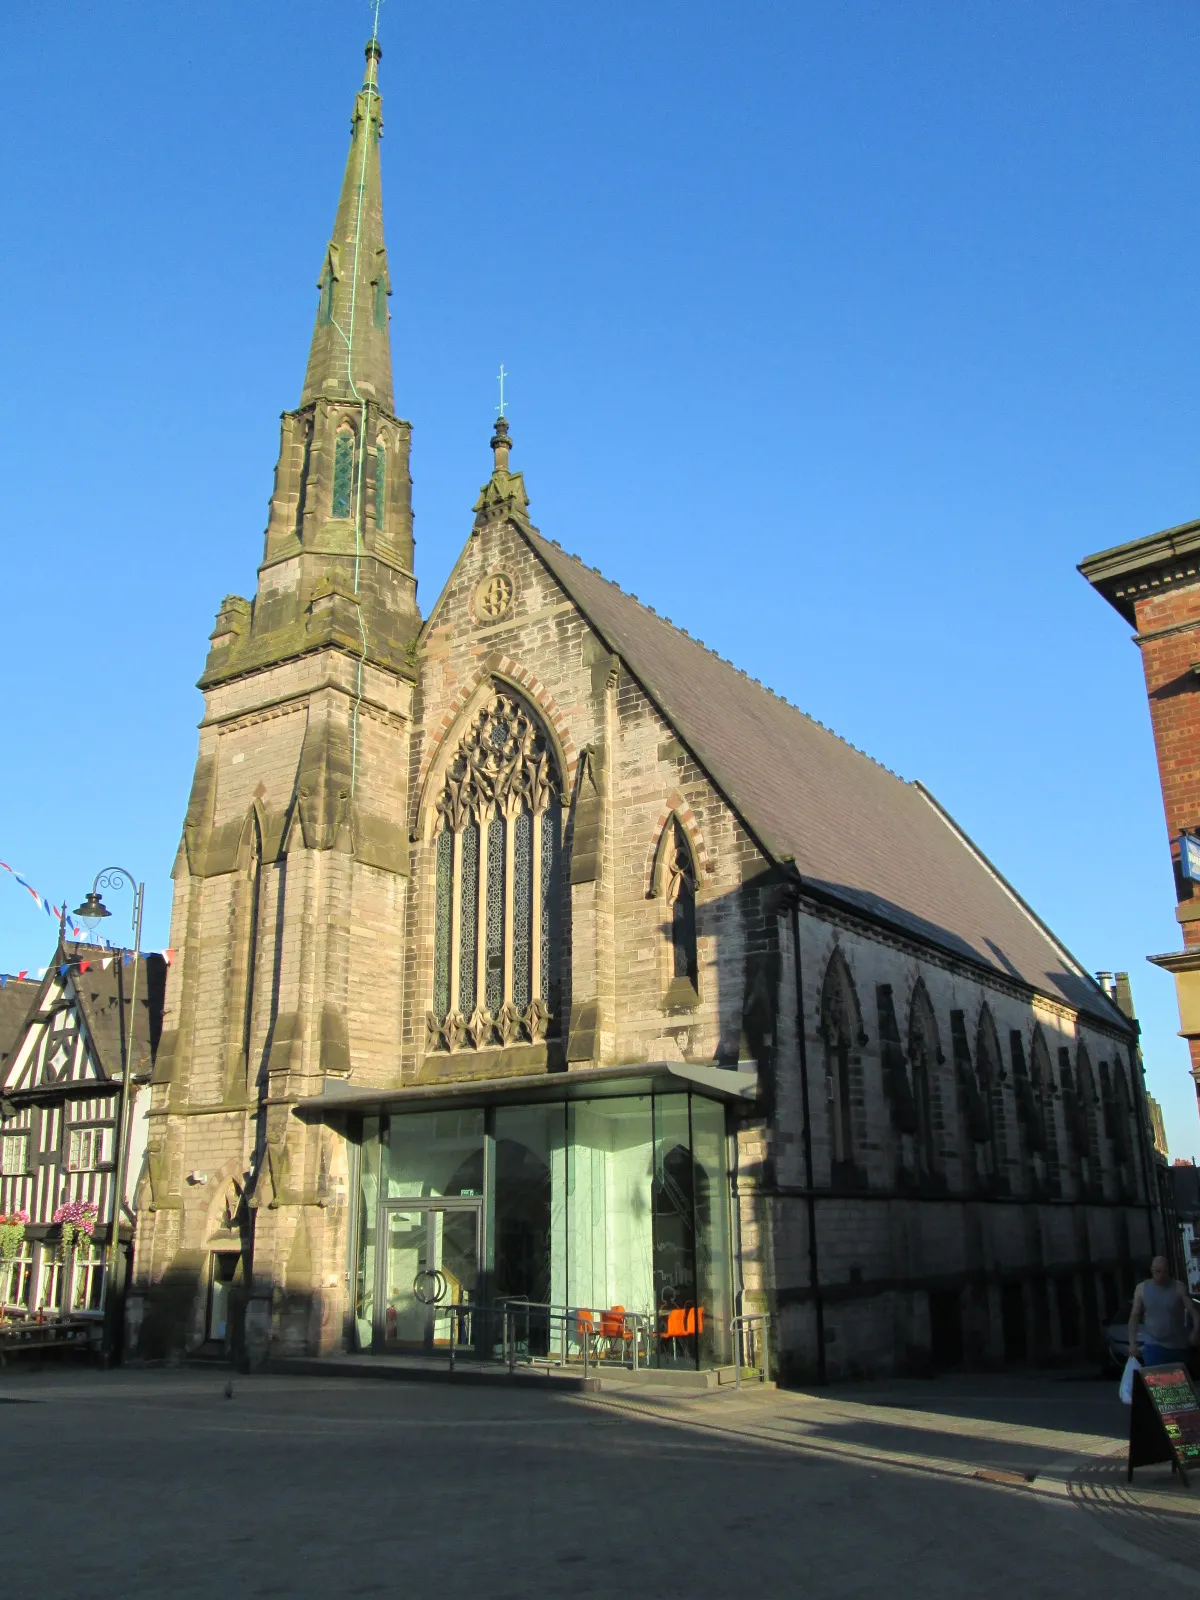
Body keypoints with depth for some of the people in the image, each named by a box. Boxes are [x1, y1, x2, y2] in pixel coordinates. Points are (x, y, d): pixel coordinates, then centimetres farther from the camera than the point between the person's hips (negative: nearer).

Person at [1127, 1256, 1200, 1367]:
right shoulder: (1141, 1289, -2)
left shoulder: (1179, 1288, -7)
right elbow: (1134, 1316, 3)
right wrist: (1132, 1342, -4)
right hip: (1153, 1346, 0)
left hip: (1178, 1347, 0)